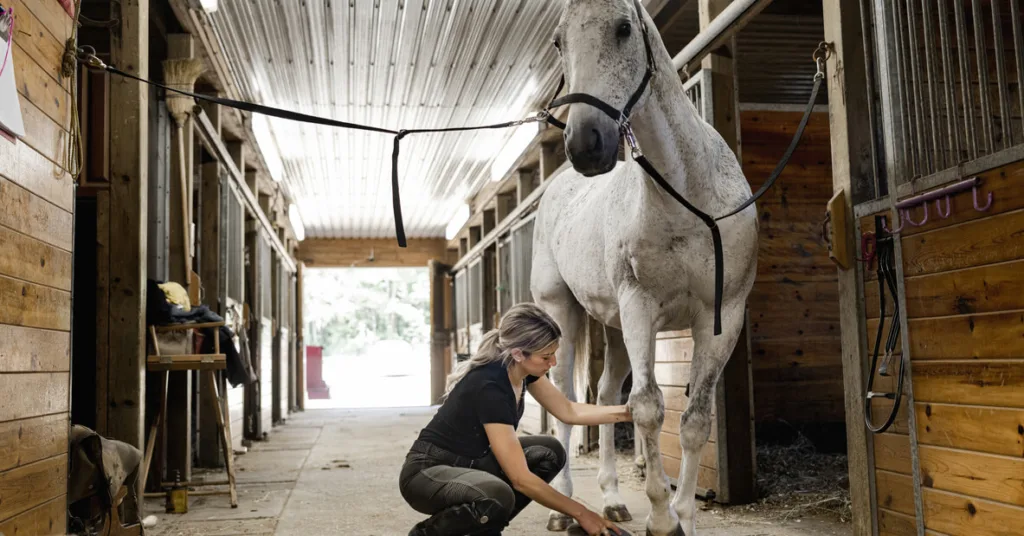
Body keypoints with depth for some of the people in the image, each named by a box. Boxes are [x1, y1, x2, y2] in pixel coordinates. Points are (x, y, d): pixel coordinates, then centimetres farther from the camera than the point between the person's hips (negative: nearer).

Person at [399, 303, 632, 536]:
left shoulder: (523, 369, -6)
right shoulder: (489, 387, -30)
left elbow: (569, 411, 8)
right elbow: (520, 479, -28)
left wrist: (627, 412, -1)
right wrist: (580, 513, -20)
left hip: (470, 464, 9)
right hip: (427, 473, -9)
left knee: (548, 453, -2)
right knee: (497, 496, -36)